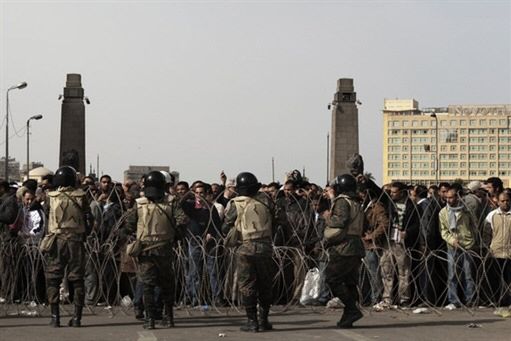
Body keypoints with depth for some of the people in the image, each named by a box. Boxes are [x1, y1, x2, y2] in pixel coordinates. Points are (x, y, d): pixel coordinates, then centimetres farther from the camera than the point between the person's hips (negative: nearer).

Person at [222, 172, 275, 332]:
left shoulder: (236, 204, -5)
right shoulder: (265, 200, 1)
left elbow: (226, 227, 1)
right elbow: (274, 220, 10)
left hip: (246, 248, -2)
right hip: (265, 247, 3)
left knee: (247, 285, 5)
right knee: (265, 284, 13)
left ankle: (252, 321, 5)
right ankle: (263, 321, 16)